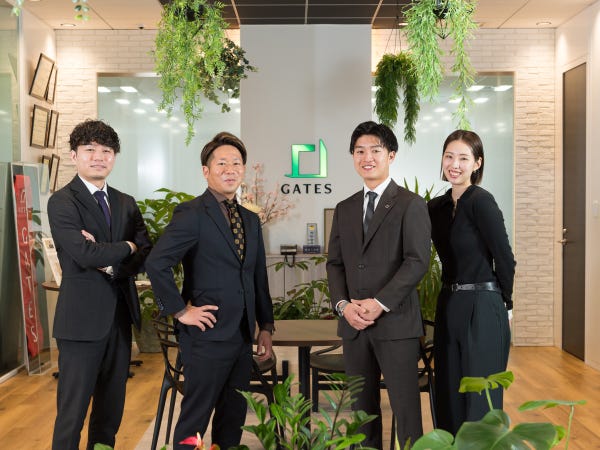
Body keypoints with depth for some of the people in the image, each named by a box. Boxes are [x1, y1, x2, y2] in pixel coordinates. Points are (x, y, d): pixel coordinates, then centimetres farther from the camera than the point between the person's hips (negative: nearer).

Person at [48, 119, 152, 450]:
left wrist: (110, 262, -14)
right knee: (73, 409, 1)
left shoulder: (126, 204, 11)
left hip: (121, 315, 6)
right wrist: (127, 247, -6)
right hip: (82, 318, -6)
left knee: (112, 404, 16)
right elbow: (85, 254, -21)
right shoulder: (62, 202, -7)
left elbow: (145, 256, 3)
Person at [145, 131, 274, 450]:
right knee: (196, 417, 4)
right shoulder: (192, 214, -11)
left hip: (243, 336, 7)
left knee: (233, 417, 15)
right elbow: (156, 263, -21)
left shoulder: (250, 220, 13)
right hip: (208, 335, -7)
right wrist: (180, 311, -16)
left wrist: (265, 327, 14)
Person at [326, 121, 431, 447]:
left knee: (406, 407, -2)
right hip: (354, 324, 5)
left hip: (395, 322, -5)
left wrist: (380, 304, -16)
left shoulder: (410, 204, 0)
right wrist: (343, 304, -5)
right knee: (362, 408, 10)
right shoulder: (344, 209, 16)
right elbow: (335, 264, 13)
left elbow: (417, 261, -9)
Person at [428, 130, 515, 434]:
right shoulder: (436, 207, 8)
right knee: (448, 400, 15)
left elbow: (505, 260, -11)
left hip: (482, 310, -7)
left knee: (479, 404, 2)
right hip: (449, 307, 7)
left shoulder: (481, 201, -14)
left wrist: (504, 303, 1)